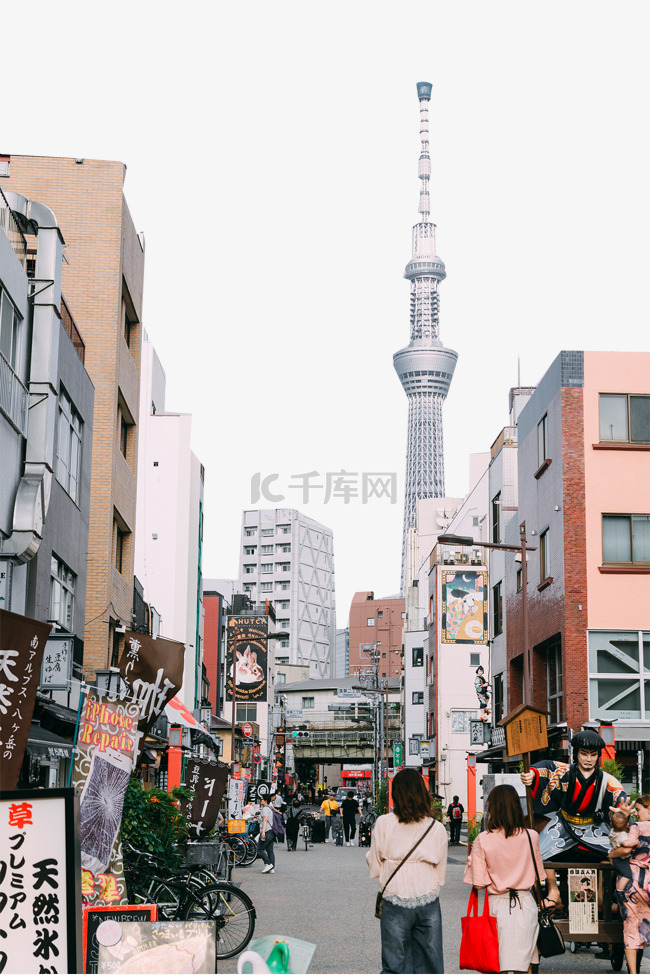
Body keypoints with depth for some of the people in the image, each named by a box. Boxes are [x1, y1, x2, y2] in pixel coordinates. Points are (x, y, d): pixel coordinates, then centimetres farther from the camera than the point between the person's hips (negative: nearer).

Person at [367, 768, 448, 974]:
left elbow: (375, 867, 2)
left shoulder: (384, 823, -6)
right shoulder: (437, 828, 0)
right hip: (428, 903, 2)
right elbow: (441, 874, 8)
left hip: (395, 903, -1)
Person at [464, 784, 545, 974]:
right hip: (525, 905, 1)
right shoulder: (531, 837, -6)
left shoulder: (483, 840, -12)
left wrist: (471, 863, 6)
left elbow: (479, 883, -11)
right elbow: (538, 875, 6)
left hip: (498, 905, -1)